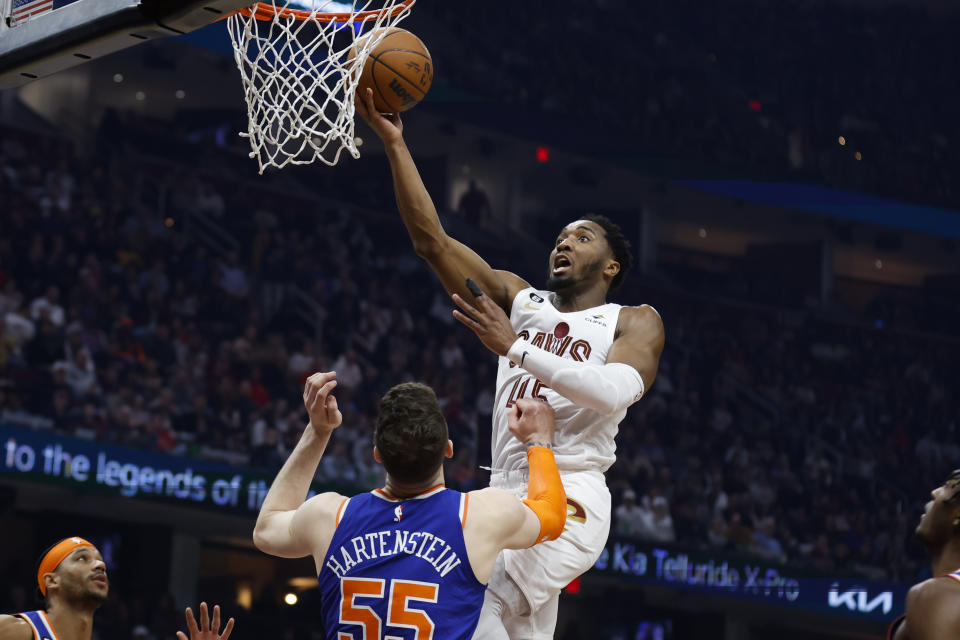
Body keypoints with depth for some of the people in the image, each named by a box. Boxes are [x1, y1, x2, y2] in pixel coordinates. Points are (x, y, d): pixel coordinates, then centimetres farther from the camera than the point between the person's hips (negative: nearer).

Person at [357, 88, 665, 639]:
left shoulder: (635, 322, 5)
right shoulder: (518, 300, 19)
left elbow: (616, 390, -16)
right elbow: (432, 239, 12)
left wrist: (514, 348, -19)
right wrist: (395, 143, 4)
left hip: (570, 498, -6)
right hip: (506, 494, 6)